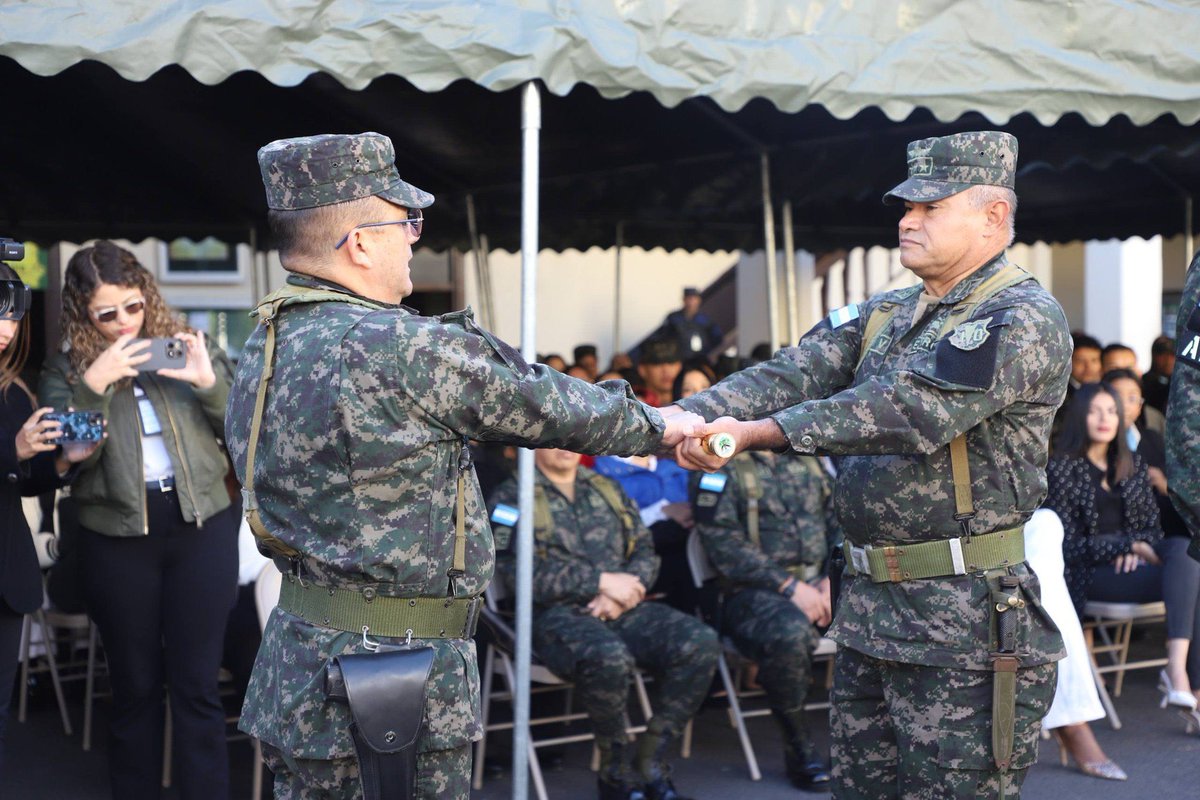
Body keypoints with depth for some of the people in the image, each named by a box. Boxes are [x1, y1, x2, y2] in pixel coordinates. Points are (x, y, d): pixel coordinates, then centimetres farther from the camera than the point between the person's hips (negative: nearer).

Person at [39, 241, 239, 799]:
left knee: (197, 684, 3)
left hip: (202, 527, 0)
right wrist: (95, 385, -19)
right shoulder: (66, 371, 4)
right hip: (117, 539, 0)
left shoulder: (189, 348, 6)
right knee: (134, 686, 9)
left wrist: (211, 383, -14)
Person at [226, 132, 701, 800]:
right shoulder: (405, 349, -20)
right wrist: (658, 425, 11)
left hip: (299, 664, 9)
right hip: (399, 688, -9)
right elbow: (549, 406, -8)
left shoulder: (265, 348, 7)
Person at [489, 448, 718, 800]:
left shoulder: (608, 489, 23)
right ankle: (616, 769, -14)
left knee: (700, 641, -22)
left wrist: (623, 591, -7)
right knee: (608, 656, -38)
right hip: (558, 614, -5)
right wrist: (602, 581, -11)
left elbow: (646, 551, 15)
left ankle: (651, 761, -10)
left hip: (625, 611, 5)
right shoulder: (511, 498, 5)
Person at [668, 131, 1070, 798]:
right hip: (866, 611, 8)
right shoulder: (882, 317, 15)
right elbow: (789, 376, 2)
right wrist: (681, 416, -16)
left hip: (967, 624, -8)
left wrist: (756, 433, -30)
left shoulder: (1025, 317, -11)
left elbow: (912, 410, -24)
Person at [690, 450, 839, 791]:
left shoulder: (810, 462, 18)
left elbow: (841, 523, 14)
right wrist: (789, 586, -17)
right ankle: (798, 749, -15)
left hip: (817, 585, 5)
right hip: (752, 592, -5)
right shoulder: (720, 468, 0)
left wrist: (833, 580, -4)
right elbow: (724, 545, -11)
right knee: (790, 633, -37)